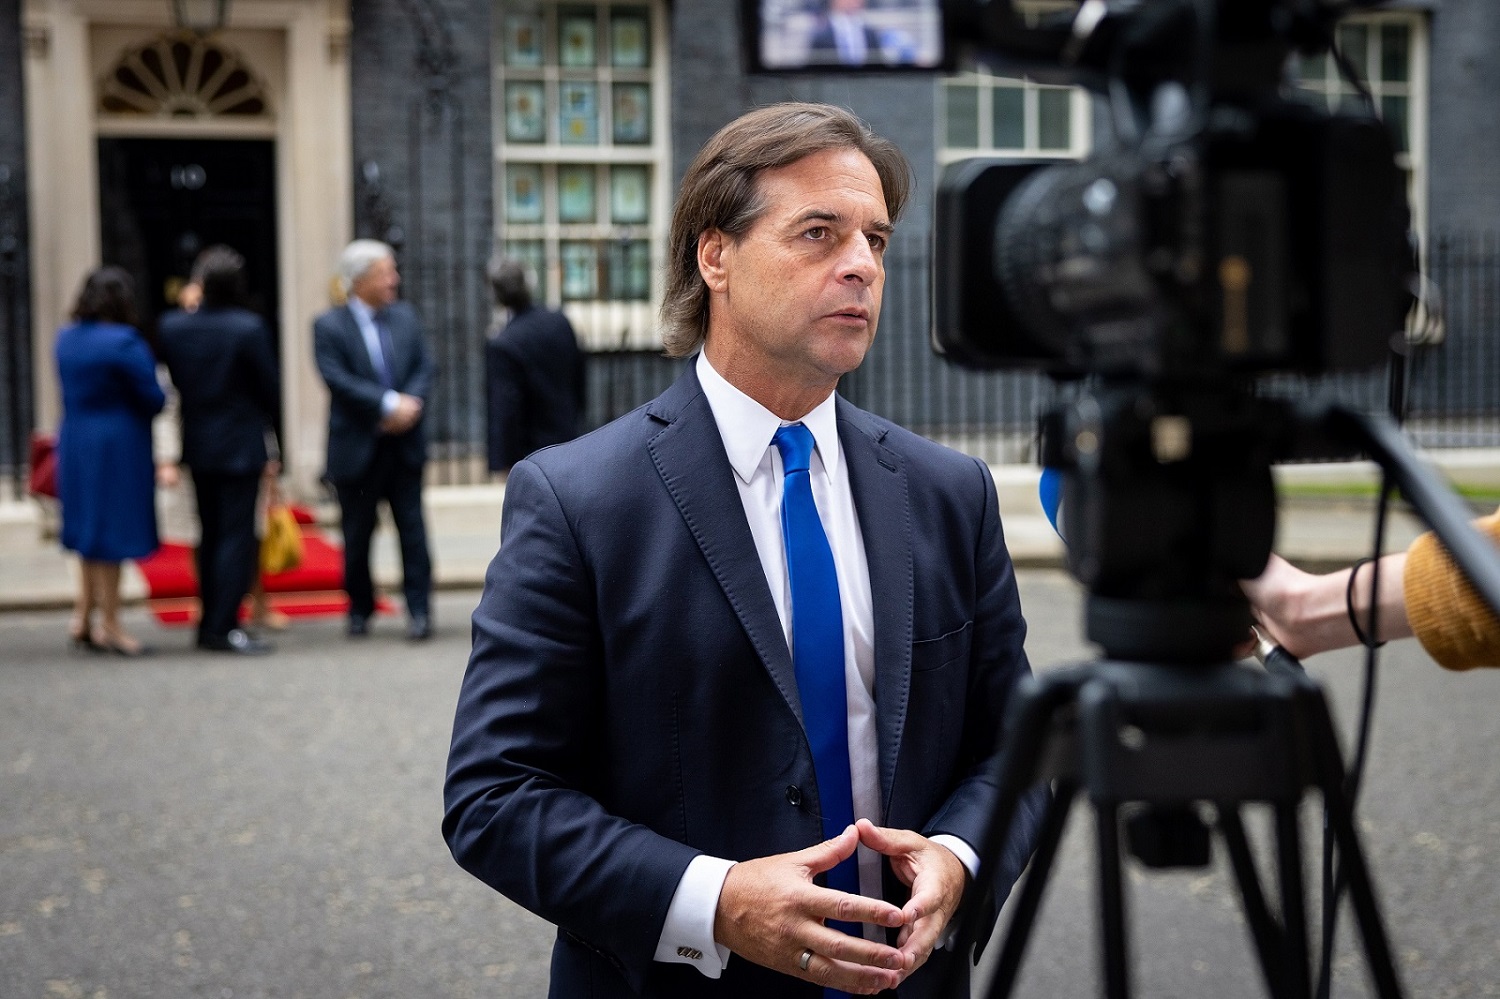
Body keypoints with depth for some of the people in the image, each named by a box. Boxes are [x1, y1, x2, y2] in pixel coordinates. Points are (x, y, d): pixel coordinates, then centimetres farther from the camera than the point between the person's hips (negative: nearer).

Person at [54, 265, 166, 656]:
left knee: (93, 528, 18)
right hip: (118, 446, -7)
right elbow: (153, 398, -14)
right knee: (112, 534, 0)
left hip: (74, 444, 7)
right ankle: (109, 626, 7)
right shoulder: (124, 343, -17)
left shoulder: (65, 339, 6)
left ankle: (83, 616, 19)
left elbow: (75, 391, 13)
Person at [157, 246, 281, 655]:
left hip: (197, 446, 5)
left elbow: (173, 380, 4)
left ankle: (209, 622, 20)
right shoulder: (248, 328, -16)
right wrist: (266, 418, 10)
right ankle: (224, 627, -5)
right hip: (241, 445, -5)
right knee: (237, 535, -1)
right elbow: (270, 388, -8)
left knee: (210, 534, 15)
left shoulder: (172, 326, -4)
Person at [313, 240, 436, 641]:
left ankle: (419, 609, 2)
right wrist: (389, 403, -21)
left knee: (412, 529, 0)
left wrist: (411, 404, -14)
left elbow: (425, 367, 5)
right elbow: (338, 379, -15)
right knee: (357, 534, 8)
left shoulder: (405, 317, 8)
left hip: (405, 441, 3)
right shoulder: (328, 326, -5)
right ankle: (360, 610, 22)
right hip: (357, 446, -3)